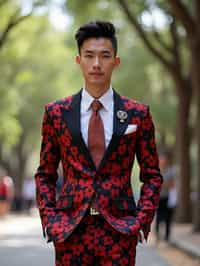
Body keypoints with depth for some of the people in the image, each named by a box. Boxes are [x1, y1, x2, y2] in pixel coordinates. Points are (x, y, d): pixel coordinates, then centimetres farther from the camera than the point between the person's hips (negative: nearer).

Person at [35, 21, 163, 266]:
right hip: (69, 231, 1)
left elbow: (152, 176, 10)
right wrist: (48, 219, 0)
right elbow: (45, 175, 12)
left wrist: (142, 220, -2)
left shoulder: (138, 114, 5)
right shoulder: (56, 113, 6)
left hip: (120, 230, 0)